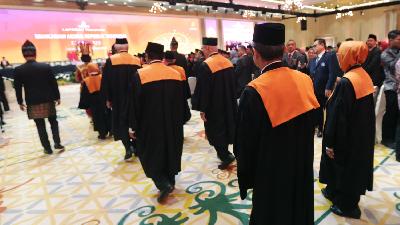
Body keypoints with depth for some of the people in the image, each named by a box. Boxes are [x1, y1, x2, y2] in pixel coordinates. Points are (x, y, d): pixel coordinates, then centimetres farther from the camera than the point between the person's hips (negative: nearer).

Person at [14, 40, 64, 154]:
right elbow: (54, 83, -3)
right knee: (53, 122, 17)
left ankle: (47, 148, 13)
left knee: (40, 126, 8)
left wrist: (20, 102, 11)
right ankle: (57, 143, 11)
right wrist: (57, 97, 7)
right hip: (48, 100, 0)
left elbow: (18, 88, -1)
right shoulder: (46, 67, -7)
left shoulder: (19, 70, -6)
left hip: (33, 103, 0)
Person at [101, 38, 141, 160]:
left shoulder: (111, 60, -7)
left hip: (118, 99, -2)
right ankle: (135, 146, 21)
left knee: (121, 122, 9)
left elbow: (105, 82, -6)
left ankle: (128, 147, -2)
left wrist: (108, 99, 2)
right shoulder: (137, 61, -2)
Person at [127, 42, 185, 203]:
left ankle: (163, 184, -1)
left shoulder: (140, 75, -13)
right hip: (172, 123, 4)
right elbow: (181, 102, 5)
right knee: (170, 151, 19)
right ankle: (170, 181, 33)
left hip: (149, 124, -4)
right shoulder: (176, 74, -2)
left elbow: (134, 104, -10)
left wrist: (133, 126, -1)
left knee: (150, 153, 11)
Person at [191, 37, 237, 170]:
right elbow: (234, 84, 10)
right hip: (228, 104, 7)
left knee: (215, 130, 6)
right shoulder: (228, 62, 3)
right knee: (225, 127, 19)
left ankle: (226, 156, 1)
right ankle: (224, 153, 33)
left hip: (213, 106, -7)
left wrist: (202, 109, -11)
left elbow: (202, 90, -19)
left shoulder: (206, 66, -19)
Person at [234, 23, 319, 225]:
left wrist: (245, 178, -3)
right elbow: (313, 122, 5)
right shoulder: (305, 81, -8)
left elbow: (245, 143, -17)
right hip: (303, 169, 6)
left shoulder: (254, 92, -25)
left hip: (271, 175, -5)